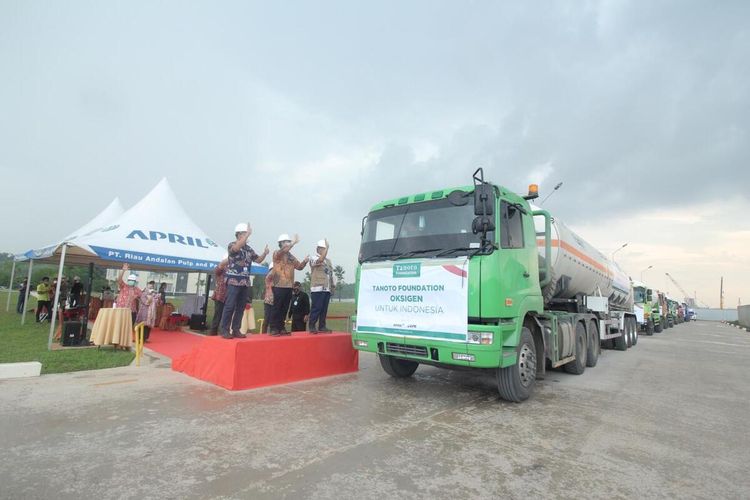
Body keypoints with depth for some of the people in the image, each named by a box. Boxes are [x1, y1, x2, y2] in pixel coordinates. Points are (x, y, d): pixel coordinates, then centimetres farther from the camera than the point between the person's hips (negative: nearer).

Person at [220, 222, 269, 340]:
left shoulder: (249, 249, 14)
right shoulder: (231, 245, -4)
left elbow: (258, 260, 18)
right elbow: (236, 248, -29)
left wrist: (265, 253, -2)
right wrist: (248, 234, -28)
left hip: (245, 282, 6)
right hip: (233, 281, -6)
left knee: (241, 307, 7)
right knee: (230, 306, -6)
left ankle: (236, 330, 15)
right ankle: (225, 330, 2)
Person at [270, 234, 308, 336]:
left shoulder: (291, 256, 17)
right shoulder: (277, 253, -2)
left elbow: (299, 267, 18)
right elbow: (283, 251, -25)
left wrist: (305, 261, -1)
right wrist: (294, 242, -25)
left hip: (289, 286, 7)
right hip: (279, 286, -7)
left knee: (285, 309, 9)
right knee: (277, 308, -4)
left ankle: (281, 328, 16)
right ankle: (273, 328, 2)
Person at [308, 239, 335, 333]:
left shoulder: (328, 260, 22)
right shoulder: (313, 258, 2)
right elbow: (320, 260, -21)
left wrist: (333, 284, 15)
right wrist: (326, 248, -15)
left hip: (327, 289, 7)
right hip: (318, 288, -7)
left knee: (324, 309, 6)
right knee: (316, 308, -9)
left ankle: (322, 326, 12)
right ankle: (312, 327, -3)